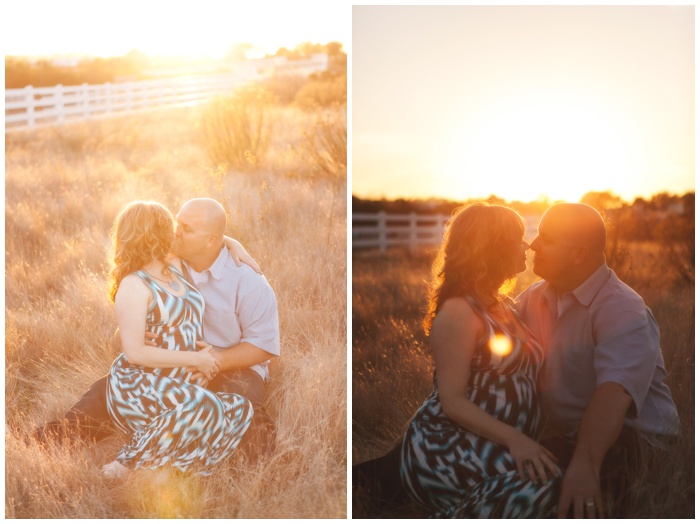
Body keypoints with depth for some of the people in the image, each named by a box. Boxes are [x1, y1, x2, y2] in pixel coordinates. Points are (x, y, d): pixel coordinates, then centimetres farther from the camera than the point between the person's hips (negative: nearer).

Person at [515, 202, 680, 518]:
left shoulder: (622, 311, -17)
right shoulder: (532, 300, 8)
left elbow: (613, 393, -33)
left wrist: (584, 465, -47)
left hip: (627, 442, -7)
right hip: (564, 438, 7)